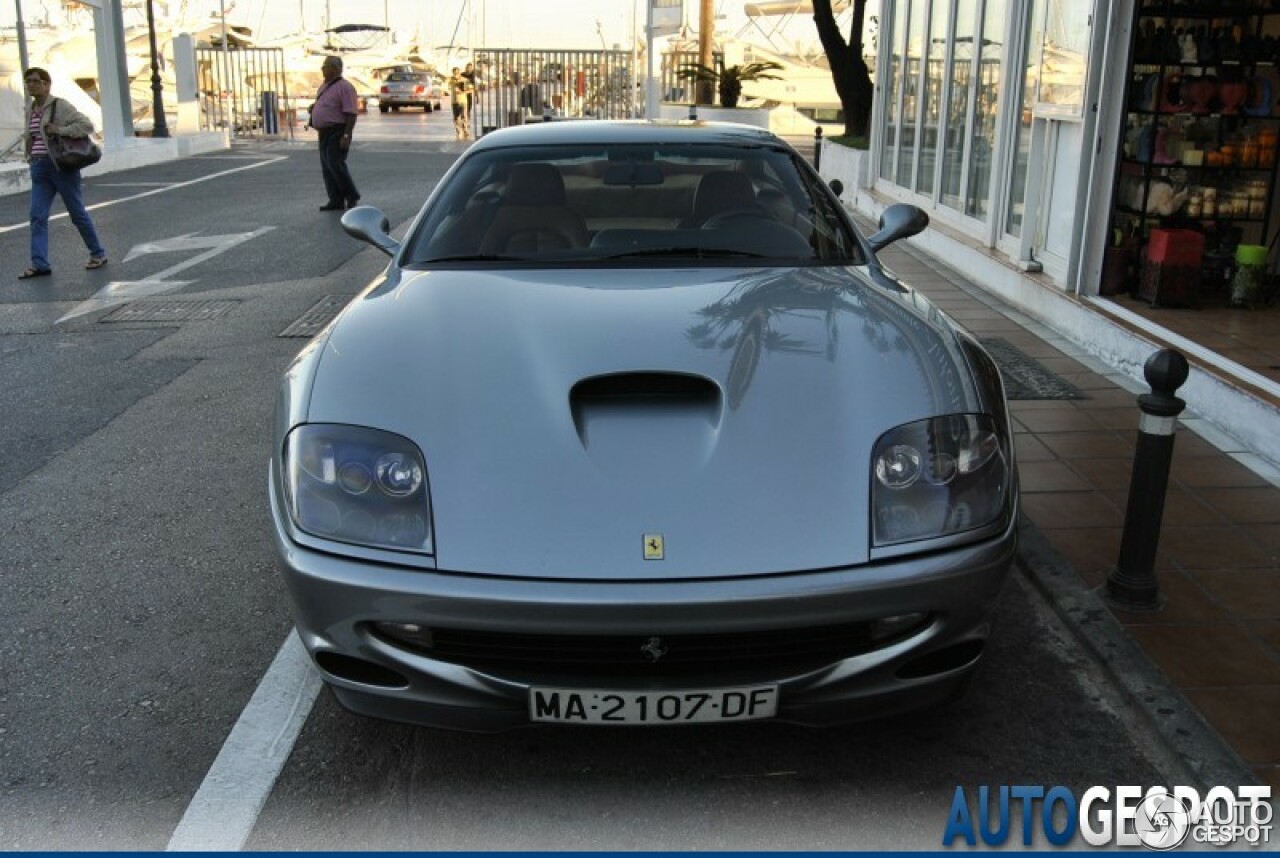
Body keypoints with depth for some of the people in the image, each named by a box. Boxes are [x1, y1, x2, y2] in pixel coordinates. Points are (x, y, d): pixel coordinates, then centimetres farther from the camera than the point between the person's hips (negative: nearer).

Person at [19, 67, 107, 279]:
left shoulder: (60, 105, -8)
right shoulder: (30, 108, 13)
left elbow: (87, 125, -16)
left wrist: (60, 130, -24)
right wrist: (31, 156, 14)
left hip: (62, 166, -6)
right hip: (39, 168, 6)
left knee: (77, 212, 3)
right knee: (37, 216, -4)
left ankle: (98, 254, 19)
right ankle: (40, 264, -7)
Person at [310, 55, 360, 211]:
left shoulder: (344, 87, -12)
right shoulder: (324, 86, 17)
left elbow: (351, 113, -18)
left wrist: (346, 136, -24)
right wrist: (314, 107, 6)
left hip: (338, 132, -9)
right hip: (324, 132, 9)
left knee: (335, 164, -15)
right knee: (327, 166, 6)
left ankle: (351, 195, 1)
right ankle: (336, 201, 9)